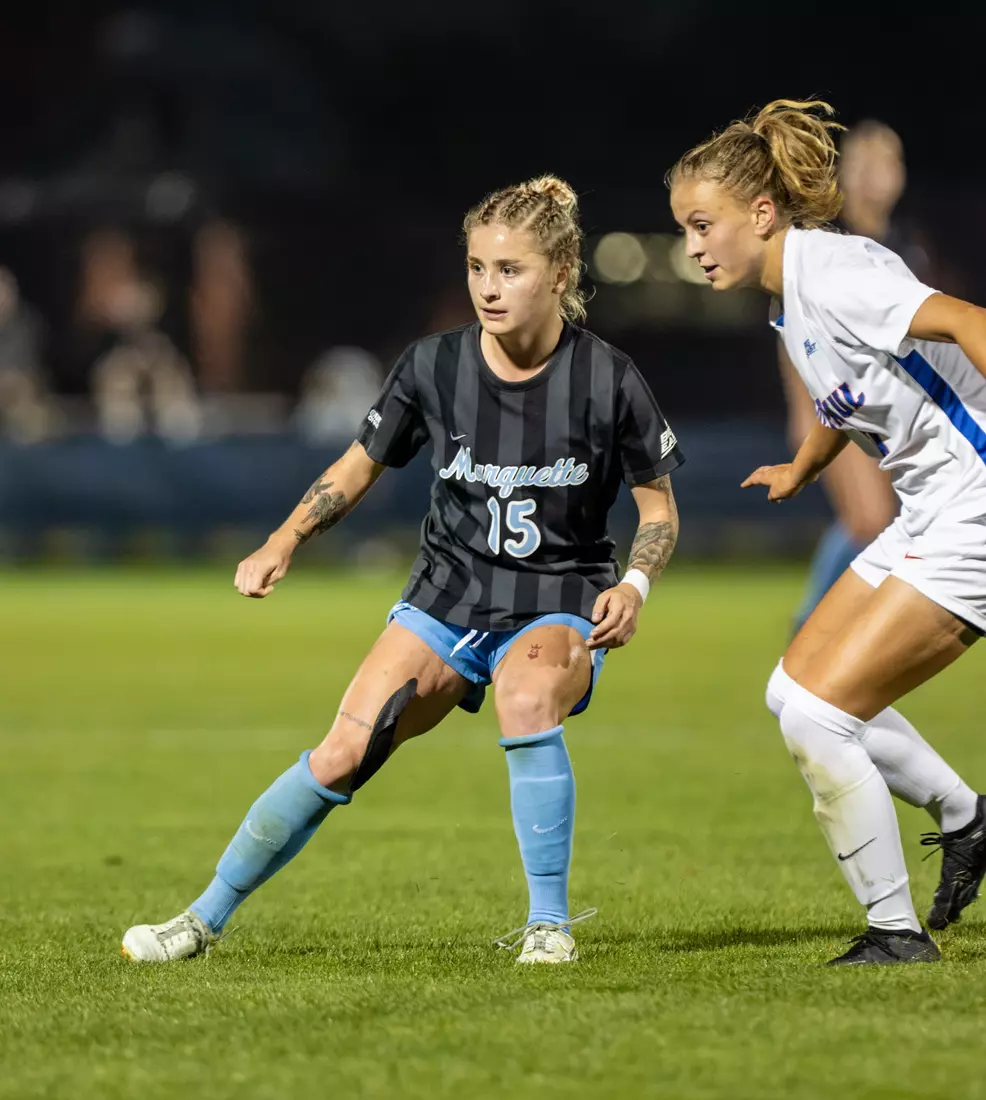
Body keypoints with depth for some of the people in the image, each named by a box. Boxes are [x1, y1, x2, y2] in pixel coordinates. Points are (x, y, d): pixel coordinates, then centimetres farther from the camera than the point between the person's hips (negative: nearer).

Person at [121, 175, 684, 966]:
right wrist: (284, 543, -6)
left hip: (560, 605, -3)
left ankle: (549, 923, -22)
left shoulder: (608, 381, -13)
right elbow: (360, 467, 8)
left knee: (527, 695, -37)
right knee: (343, 754, -11)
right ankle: (206, 918, 5)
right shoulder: (433, 368, -7)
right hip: (449, 596, 3)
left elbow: (660, 511, -2)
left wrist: (635, 586, -21)